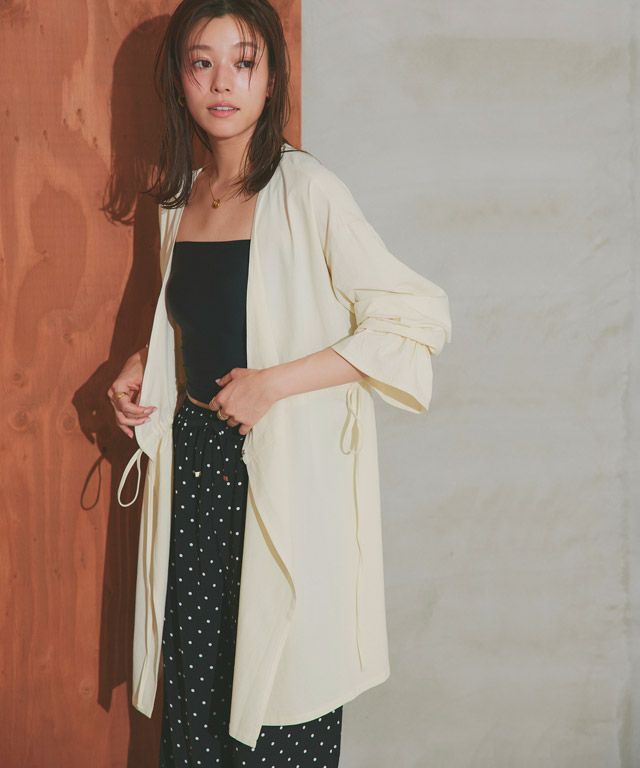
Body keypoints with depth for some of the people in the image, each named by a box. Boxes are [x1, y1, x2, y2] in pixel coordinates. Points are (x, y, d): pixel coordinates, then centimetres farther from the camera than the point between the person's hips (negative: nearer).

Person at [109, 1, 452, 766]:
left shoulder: (306, 192, -12)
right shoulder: (179, 196, 9)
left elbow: (418, 320, -15)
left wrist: (273, 383, -18)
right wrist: (141, 364, 5)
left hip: (285, 470, -6)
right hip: (193, 457, 6)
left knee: (278, 672, 2)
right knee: (193, 673, 11)